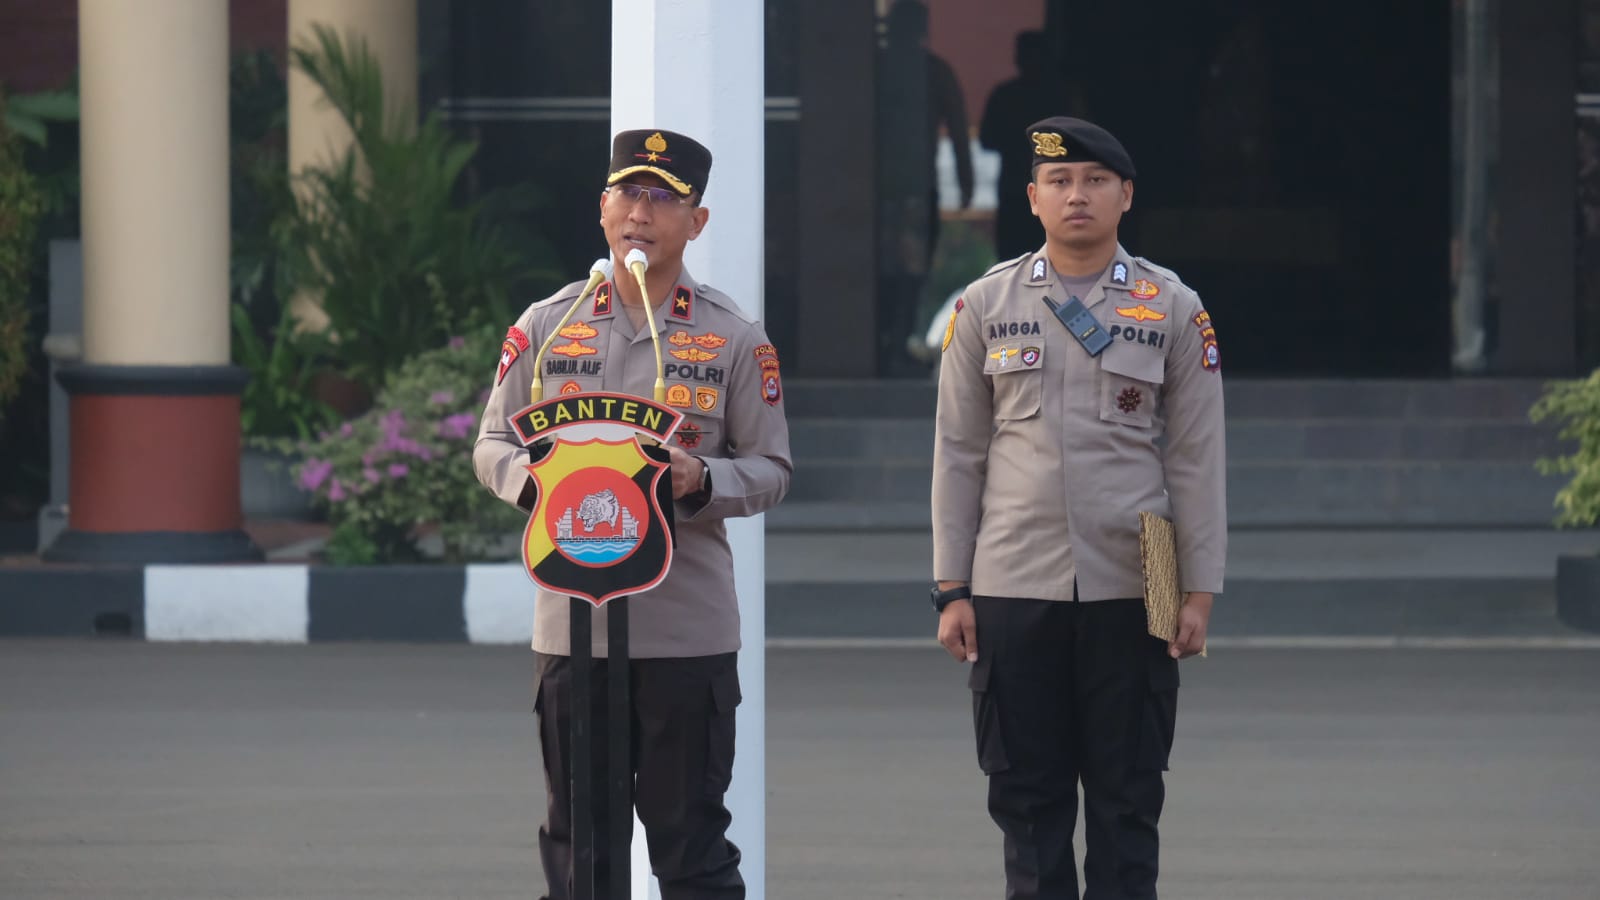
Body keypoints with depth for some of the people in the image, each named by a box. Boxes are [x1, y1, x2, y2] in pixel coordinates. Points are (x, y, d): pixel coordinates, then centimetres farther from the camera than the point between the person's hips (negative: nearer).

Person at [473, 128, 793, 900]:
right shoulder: (544, 327, 8)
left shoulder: (734, 338, 3)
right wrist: (532, 478, -12)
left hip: (689, 628, -2)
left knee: (690, 838, 1)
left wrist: (701, 482, -17)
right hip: (571, 623, 2)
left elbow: (770, 470, 4)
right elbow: (492, 445, 11)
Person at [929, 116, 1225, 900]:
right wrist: (951, 590, 3)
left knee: (1127, 797, 3)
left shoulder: (1174, 308, 4)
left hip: (1130, 593, -1)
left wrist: (1199, 591, -1)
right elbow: (957, 454, 7)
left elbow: (1197, 460, 4)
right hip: (1013, 591, 1)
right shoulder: (986, 305, 6)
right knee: (1027, 797, 3)